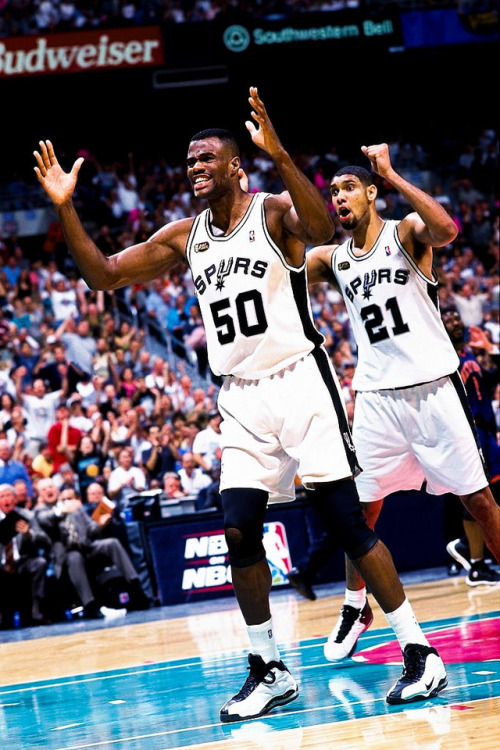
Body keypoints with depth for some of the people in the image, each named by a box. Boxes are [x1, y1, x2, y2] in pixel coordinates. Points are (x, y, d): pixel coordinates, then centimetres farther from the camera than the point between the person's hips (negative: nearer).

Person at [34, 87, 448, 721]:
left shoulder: (274, 212, -6)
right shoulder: (183, 238, 10)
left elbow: (323, 229, -29)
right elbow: (103, 275, 11)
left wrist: (280, 156, -42)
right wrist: (65, 208, -3)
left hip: (299, 380, -5)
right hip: (241, 399, 5)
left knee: (344, 519, -8)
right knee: (239, 530, -3)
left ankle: (420, 652, 0)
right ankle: (269, 670, 10)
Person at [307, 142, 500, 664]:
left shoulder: (406, 232, -4)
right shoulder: (332, 259, 10)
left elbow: (446, 229, -26)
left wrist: (390, 174, -26)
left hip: (431, 387, -4)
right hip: (375, 396, 4)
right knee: (360, 505, 3)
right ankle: (356, 607, 18)